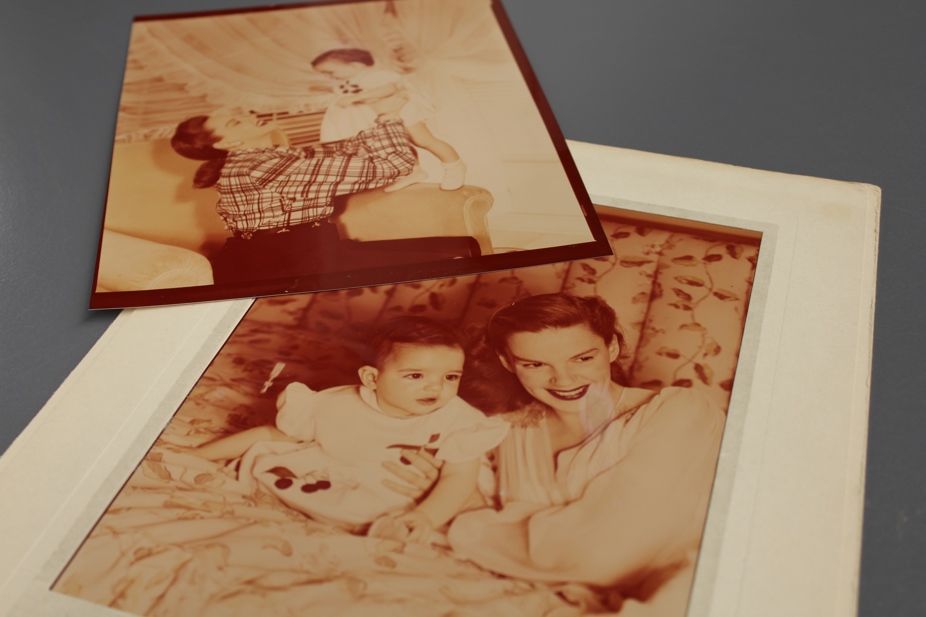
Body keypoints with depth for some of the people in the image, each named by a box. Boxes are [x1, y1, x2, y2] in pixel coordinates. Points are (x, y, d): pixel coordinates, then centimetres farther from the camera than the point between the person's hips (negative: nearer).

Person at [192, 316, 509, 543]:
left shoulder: (460, 421, -15)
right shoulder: (336, 407, -12)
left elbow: (460, 478, -18)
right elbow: (271, 435, -1)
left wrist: (426, 517, -38)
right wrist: (196, 455, -1)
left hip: (388, 509, -1)